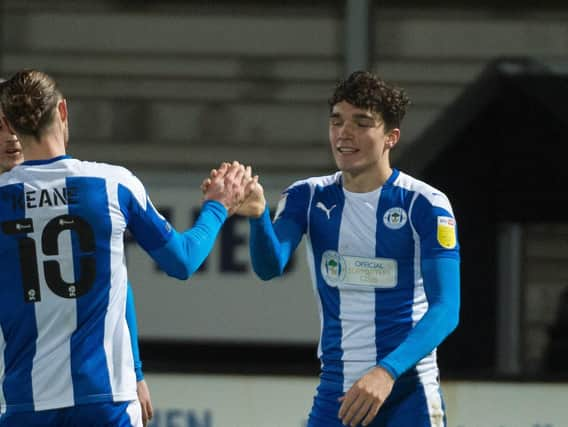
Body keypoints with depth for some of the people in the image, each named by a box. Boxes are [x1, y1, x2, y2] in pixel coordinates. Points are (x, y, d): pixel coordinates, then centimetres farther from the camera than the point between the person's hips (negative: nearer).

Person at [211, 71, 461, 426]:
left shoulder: (425, 205, -6)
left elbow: (445, 309, -14)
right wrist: (257, 215, -35)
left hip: (407, 396, -3)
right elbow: (270, 266, -12)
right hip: (335, 394, 3)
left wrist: (387, 373, -29)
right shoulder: (308, 197, 5)